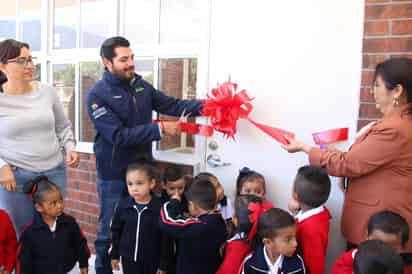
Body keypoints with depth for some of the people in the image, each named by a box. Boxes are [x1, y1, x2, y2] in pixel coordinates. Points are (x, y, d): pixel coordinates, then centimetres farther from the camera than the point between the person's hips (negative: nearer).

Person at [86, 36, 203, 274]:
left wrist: (202, 106, -18)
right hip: (114, 174, -5)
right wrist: (160, 129, -26)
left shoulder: (141, 85, 2)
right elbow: (119, 136, -23)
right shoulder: (98, 95, -15)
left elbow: (172, 105, -1)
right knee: (110, 230, 10)